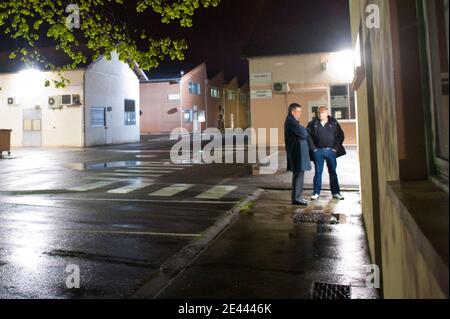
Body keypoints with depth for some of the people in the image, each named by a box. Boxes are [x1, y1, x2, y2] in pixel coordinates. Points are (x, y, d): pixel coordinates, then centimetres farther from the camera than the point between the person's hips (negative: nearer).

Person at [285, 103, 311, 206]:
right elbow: (303, 134, -20)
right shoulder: (291, 121, -15)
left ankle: (297, 196, 22)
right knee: (299, 174, -9)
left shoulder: (292, 121, 19)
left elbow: (301, 134, 20)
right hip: (297, 151, -11)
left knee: (298, 174, 14)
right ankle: (296, 198, -5)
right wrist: (306, 131, 0)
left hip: (298, 151, 11)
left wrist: (304, 131, 0)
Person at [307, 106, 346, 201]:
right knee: (318, 172, 4)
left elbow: (341, 135, 4)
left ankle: (336, 192, 15)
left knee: (333, 172, 7)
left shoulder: (334, 123, 4)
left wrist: (336, 148, -3)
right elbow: (308, 136, -1)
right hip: (318, 151, -1)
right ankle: (316, 193, 11)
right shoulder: (313, 124, 2)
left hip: (331, 151, 1)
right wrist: (313, 148, -7)